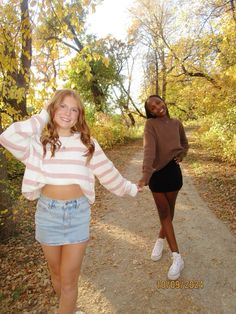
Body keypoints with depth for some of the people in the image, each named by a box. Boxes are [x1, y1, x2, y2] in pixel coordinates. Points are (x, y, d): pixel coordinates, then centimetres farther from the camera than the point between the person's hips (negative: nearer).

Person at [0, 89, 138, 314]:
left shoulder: (87, 143, -2)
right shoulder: (39, 141, -4)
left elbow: (108, 173, 7)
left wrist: (130, 188, 17)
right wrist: (42, 117, -11)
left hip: (78, 212, -1)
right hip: (48, 212, 1)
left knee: (69, 280, 6)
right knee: (56, 272, 21)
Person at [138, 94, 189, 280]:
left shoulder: (176, 123, 3)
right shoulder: (151, 124, -11)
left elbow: (185, 144, 19)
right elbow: (149, 149, -26)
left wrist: (180, 157, -2)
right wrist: (145, 175, -38)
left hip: (173, 172, 3)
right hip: (157, 173, -3)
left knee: (170, 210, 14)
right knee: (163, 212, 1)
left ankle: (161, 239, 40)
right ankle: (177, 257, 12)